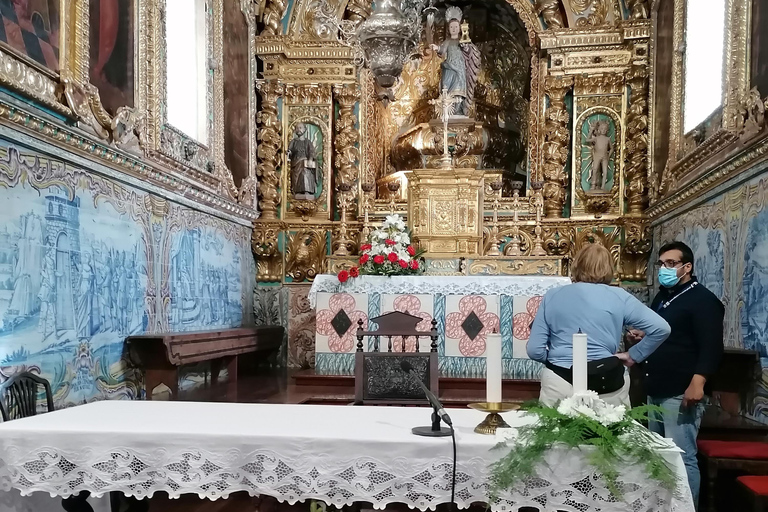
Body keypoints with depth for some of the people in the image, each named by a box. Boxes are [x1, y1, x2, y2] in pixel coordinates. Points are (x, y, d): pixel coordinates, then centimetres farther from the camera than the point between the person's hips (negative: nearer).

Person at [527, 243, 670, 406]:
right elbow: (661, 328, 0)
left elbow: (535, 350, 1)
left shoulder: (552, 296, 4)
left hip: (560, 383, 1)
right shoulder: (619, 297, 2)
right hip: (606, 386, 0)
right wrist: (634, 355, 8)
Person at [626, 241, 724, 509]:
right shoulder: (661, 297, 17)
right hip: (656, 392, 9)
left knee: (682, 458, -5)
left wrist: (698, 383, -28)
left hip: (681, 394, -9)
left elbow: (711, 346, -19)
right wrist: (641, 336, 7)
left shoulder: (703, 299, -10)